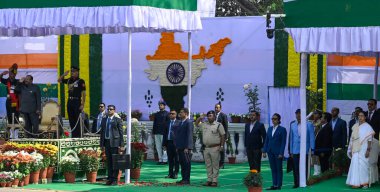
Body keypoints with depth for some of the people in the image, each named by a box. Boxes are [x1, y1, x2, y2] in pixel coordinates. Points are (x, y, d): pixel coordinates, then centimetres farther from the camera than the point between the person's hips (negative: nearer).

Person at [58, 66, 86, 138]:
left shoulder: (80, 81, -6)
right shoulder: (69, 80, 11)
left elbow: (83, 93, -8)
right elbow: (59, 80, 21)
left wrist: (82, 104, -13)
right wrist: (64, 75, 3)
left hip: (77, 101, -6)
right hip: (70, 101, 6)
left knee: (77, 120, -6)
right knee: (71, 120, 9)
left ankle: (78, 135, -2)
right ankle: (73, 135, 15)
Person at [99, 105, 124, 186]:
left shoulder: (117, 120, -2)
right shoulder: (104, 119, 13)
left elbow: (121, 133, -4)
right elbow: (102, 132, 16)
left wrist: (121, 145, -9)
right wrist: (102, 144, 10)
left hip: (115, 142, -5)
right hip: (106, 142, 5)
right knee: (109, 161, 7)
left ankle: (115, 179, 2)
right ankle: (110, 178, 13)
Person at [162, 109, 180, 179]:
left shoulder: (178, 123, -2)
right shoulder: (167, 123, 16)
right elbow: (165, 133, 18)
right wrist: (164, 144, 13)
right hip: (168, 142, 5)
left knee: (176, 159, 0)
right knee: (170, 159, 9)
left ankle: (175, 173, 6)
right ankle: (170, 173, 14)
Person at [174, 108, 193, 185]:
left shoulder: (189, 123, -10)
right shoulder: (180, 123, 17)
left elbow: (189, 136, -15)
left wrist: (186, 147, -18)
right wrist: (177, 146, 15)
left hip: (186, 147, -8)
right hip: (180, 147, 8)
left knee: (186, 164, -4)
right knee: (182, 163, 9)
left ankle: (187, 180, -2)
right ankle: (183, 178, 14)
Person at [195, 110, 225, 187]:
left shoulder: (218, 125, -3)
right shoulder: (204, 125, 13)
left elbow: (223, 136, -5)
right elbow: (196, 124, 24)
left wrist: (221, 146, -11)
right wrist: (200, 118, 7)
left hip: (215, 148, -6)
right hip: (206, 148, 6)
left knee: (215, 165, -4)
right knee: (208, 165, 9)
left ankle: (214, 181, -3)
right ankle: (209, 180, 14)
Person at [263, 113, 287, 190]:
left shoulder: (282, 129, -4)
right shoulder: (270, 129, 12)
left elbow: (283, 142, -8)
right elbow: (266, 140, 13)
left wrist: (281, 153, -14)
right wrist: (264, 151, 5)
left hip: (278, 152, -5)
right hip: (270, 152, 5)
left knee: (279, 169, 1)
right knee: (273, 169, 6)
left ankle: (279, 185, 4)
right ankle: (274, 185, 9)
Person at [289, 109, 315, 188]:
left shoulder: (309, 125, 0)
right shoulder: (292, 125, 9)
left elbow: (312, 137, 0)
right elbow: (291, 138, 11)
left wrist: (312, 149, -5)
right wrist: (291, 150, 9)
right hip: (295, 150, 3)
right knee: (296, 168, 2)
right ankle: (296, 183, 8)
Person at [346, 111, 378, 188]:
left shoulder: (367, 127, -5)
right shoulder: (355, 126, 12)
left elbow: (369, 139, -9)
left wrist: (368, 150, -16)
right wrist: (351, 150, 12)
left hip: (363, 149, -5)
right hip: (356, 150, 5)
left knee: (363, 165, -8)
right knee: (355, 164, 0)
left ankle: (364, 182, -2)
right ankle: (356, 183, 3)